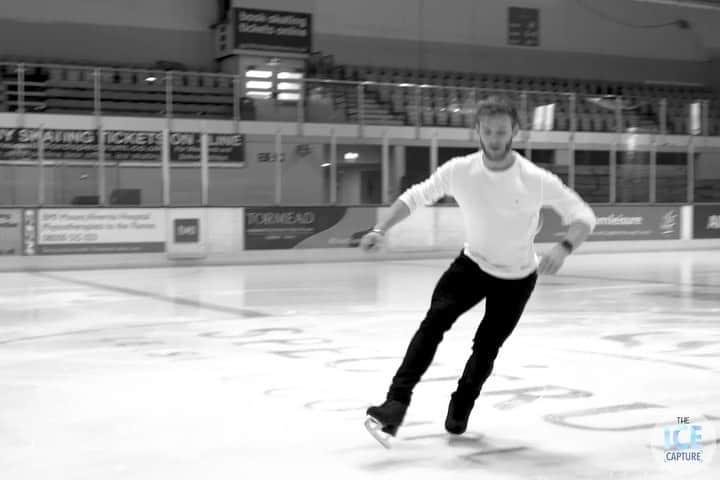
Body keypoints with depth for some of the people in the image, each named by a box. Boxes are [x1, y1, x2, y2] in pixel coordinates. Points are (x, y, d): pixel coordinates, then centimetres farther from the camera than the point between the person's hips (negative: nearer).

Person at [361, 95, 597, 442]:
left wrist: (564, 248, -39)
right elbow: (416, 196, -4)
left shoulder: (536, 180, -25)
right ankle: (397, 401, -22)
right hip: (472, 265, 1)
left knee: (486, 346, 0)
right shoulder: (459, 170, -18)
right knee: (434, 321, -20)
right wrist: (380, 230, -14)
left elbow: (583, 217, -20)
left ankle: (460, 409, 28)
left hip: (517, 279, -1)